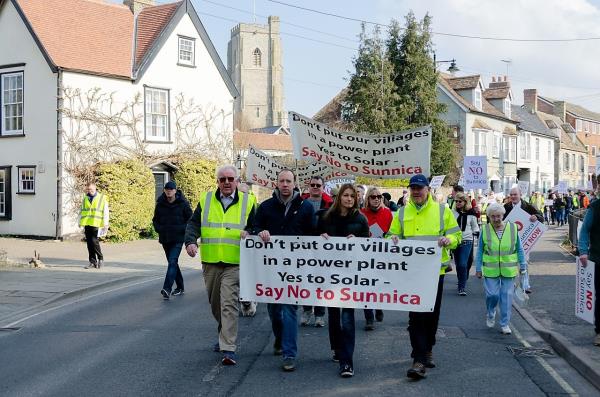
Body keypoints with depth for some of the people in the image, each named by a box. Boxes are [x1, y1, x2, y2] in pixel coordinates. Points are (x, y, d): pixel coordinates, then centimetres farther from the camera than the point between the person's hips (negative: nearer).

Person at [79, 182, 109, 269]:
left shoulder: (102, 198, 2)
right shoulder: (85, 198, 15)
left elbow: (105, 212, 0)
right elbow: (81, 212, 20)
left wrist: (106, 225, -5)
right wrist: (80, 223, 15)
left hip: (96, 224, -5)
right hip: (87, 224, 5)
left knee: (94, 241, -13)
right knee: (89, 243, 4)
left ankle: (100, 258, 6)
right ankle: (92, 262, 11)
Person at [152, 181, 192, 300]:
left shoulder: (183, 203, -4)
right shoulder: (160, 204, 5)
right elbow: (155, 220, 17)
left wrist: (182, 230, -10)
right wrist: (159, 229, 0)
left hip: (178, 239, -5)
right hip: (165, 239, 5)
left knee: (172, 262, -16)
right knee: (172, 262, 13)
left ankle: (167, 288, -23)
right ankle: (180, 287, 26)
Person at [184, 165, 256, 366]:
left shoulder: (247, 202, 4)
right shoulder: (206, 200, 9)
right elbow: (193, 223, 6)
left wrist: (248, 233, -16)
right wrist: (190, 241, -12)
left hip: (235, 262, -3)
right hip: (210, 261, 4)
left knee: (229, 304, -13)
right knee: (215, 303, 16)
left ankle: (228, 348, -12)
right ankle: (225, 335, 39)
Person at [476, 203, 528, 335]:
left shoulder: (512, 228, -1)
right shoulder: (485, 230, -3)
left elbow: (519, 249, 8)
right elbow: (480, 251, 4)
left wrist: (523, 265, 7)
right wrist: (478, 268, 4)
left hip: (508, 269, 1)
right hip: (490, 270, -1)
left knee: (506, 296, 3)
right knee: (492, 294, -5)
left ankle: (504, 324, 16)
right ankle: (491, 314, 27)